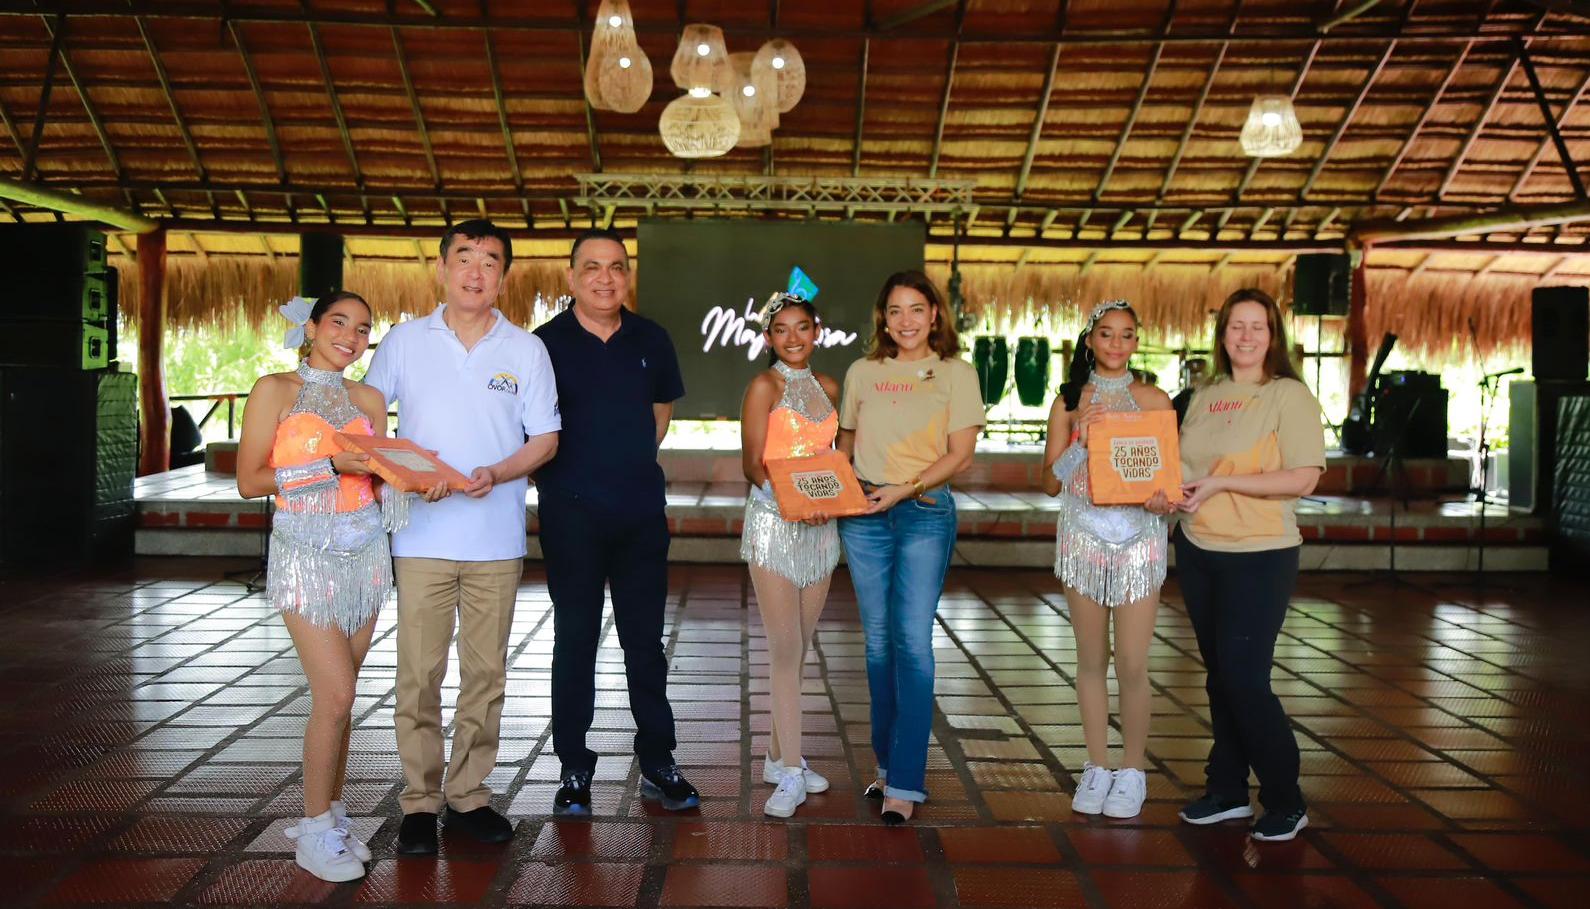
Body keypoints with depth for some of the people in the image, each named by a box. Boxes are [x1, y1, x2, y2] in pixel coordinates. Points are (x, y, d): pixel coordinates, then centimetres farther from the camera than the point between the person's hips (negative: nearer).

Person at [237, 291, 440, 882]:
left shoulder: (369, 400, 11)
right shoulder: (275, 390, -3)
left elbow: (382, 479, 12)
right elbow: (249, 481, -8)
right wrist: (333, 465, -15)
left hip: (365, 555, 5)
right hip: (306, 556, -4)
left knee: (337, 696, 8)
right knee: (336, 696, -8)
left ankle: (327, 814, 21)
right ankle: (316, 831, 7)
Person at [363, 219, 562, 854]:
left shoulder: (525, 349, 5)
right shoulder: (403, 342, 5)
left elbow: (545, 438, 5)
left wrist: (497, 474, -13)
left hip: (497, 536, 1)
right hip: (422, 534, -1)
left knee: (486, 671, 7)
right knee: (419, 673, 0)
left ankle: (468, 795, 20)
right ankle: (419, 803, 11)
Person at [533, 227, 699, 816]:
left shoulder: (650, 340, 7)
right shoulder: (546, 342, -3)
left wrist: (634, 459, 11)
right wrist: (557, 473, -3)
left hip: (641, 510, 3)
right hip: (571, 512, -3)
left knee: (645, 640, 9)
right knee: (575, 640, 5)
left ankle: (658, 765, 19)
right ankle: (574, 771, 16)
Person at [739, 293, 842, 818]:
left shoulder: (828, 387, 12)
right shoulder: (765, 386, -4)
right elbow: (753, 464, -8)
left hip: (821, 526, 6)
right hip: (772, 523, -6)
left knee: (800, 647, 10)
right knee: (784, 647, -8)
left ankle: (777, 756, 23)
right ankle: (791, 774, -5)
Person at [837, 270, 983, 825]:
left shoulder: (955, 373, 3)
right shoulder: (862, 373, 11)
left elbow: (960, 455, -3)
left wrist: (903, 489, -14)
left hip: (926, 513, -3)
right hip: (863, 515, 3)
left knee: (912, 640, -9)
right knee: (879, 640, 7)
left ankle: (905, 781, -5)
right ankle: (888, 763, 18)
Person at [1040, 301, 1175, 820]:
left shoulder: (1153, 400, 3)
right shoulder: (1069, 401, 6)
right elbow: (1050, 482, 2)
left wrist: (1163, 499, -17)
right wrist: (1081, 435, -12)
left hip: (1139, 539, -1)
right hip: (1082, 538, 1)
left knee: (1132, 666, -2)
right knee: (1091, 661, 9)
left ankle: (1132, 771, 14)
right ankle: (1096, 767, 22)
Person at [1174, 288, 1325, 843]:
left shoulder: (1289, 395, -8)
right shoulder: (1206, 396, 11)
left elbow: (1303, 478, -17)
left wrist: (1221, 483, -18)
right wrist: (1172, 489, -2)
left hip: (1260, 556, -6)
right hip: (1197, 550, 6)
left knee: (1244, 677, -7)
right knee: (1219, 674, 13)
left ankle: (1286, 803, 9)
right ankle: (1227, 791, 26)